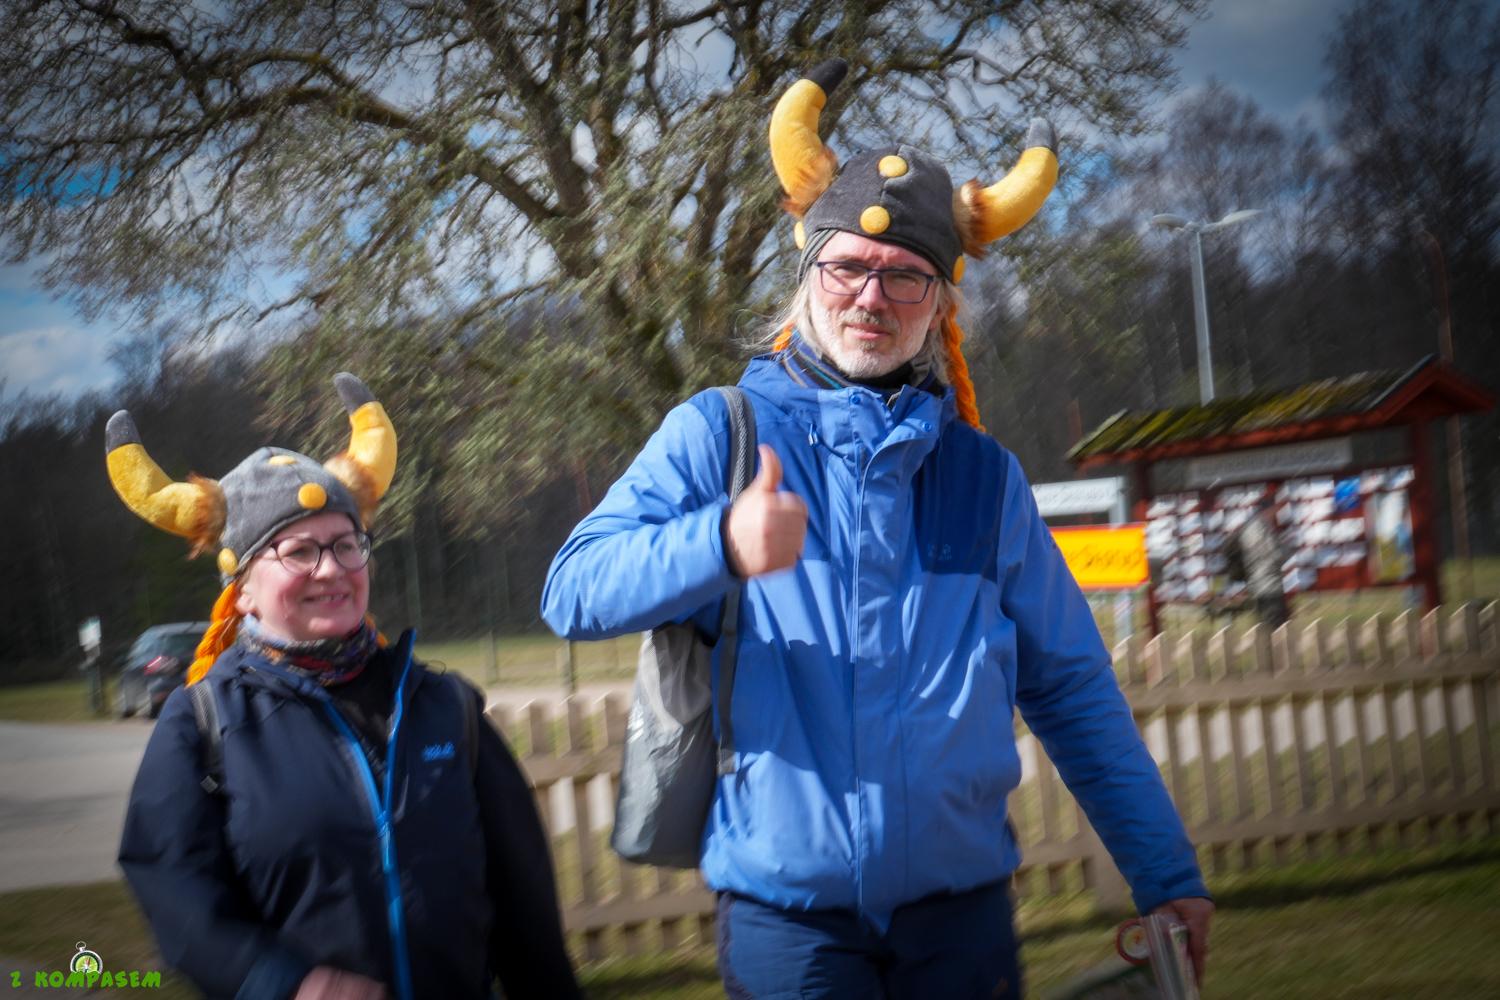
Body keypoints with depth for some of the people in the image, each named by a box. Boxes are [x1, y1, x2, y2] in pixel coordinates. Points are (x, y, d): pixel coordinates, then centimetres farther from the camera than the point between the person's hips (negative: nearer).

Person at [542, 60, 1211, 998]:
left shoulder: (985, 478, 10)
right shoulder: (717, 436, 2)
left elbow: (1074, 691, 13)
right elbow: (573, 592, -9)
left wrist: (1168, 876, 9)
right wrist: (721, 543, -28)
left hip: (962, 916, 3)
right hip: (785, 915, -2)